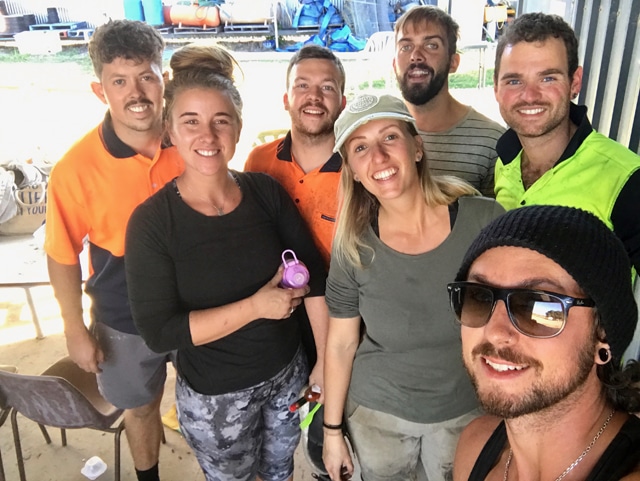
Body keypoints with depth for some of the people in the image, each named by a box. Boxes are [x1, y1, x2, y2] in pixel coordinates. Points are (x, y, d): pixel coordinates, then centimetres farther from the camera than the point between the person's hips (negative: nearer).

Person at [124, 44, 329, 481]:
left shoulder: (266, 191, -10)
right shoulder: (151, 222, -18)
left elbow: (313, 276, -7)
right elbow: (159, 332, -20)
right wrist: (255, 306, -25)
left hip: (288, 374, 3)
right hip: (215, 397, -2)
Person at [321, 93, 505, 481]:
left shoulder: (485, 221, -20)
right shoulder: (354, 246, -16)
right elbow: (340, 344, -6)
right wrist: (332, 432, 2)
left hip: (469, 410, 0)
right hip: (376, 412, 1)